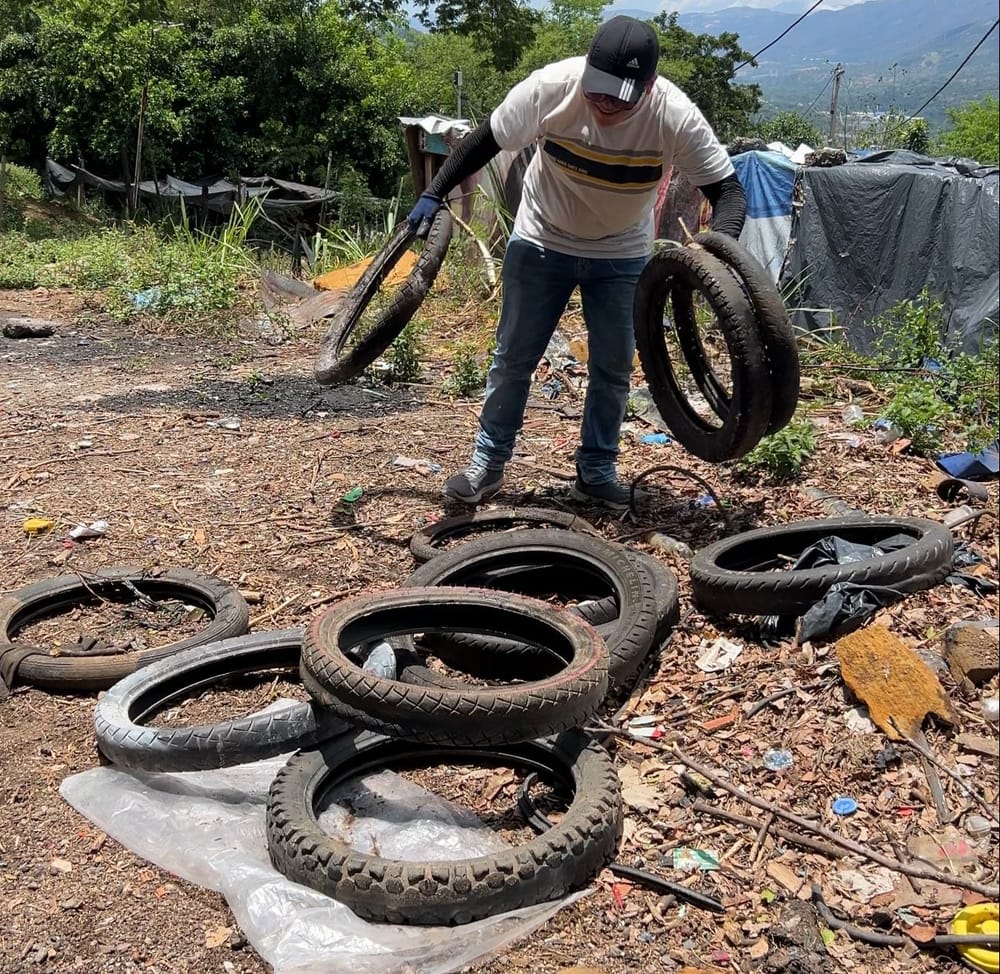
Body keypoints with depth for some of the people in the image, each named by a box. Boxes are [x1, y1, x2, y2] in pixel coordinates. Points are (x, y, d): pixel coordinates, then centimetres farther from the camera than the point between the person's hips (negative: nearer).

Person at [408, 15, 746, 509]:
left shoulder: (676, 117, -26)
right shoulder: (550, 86, -26)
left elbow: (728, 190, -20)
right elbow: (486, 140, -12)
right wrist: (433, 194, -14)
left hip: (621, 255, 1)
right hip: (541, 241, 0)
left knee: (613, 367, 5)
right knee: (513, 357, 3)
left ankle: (596, 471, 22)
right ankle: (487, 464, 17)